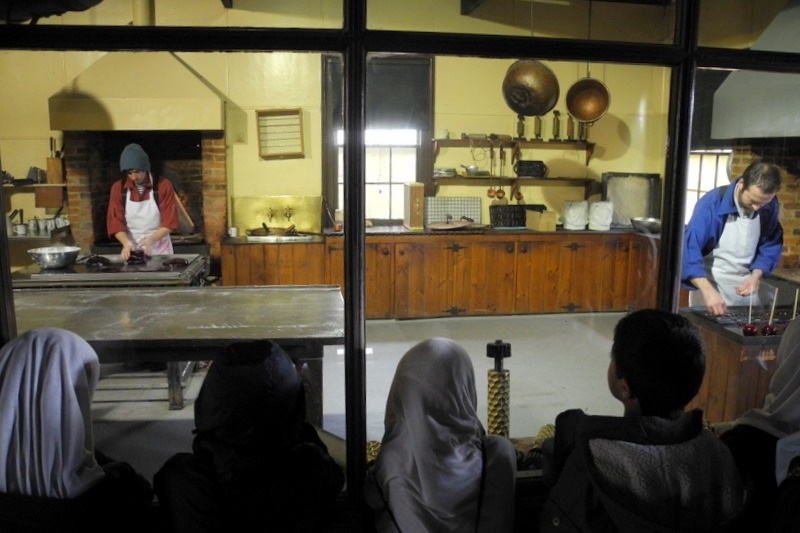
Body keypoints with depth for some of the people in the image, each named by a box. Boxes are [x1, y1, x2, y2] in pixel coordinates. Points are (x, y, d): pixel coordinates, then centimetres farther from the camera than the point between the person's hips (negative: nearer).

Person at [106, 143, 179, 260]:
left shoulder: (163, 185, -9)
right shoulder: (118, 188, -1)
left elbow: (170, 222, -11)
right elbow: (115, 222, -3)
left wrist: (151, 240, -25)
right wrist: (126, 243, -21)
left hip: (160, 250, -2)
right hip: (132, 250, 2)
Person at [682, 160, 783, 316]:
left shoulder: (770, 207, -5)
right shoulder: (712, 203, -21)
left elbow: (772, 244, 8)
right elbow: (690, 247, -29)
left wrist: (755, 276, -10)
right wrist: (707, 291, -40)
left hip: (744, 285, 4)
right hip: (710, 283, -4)